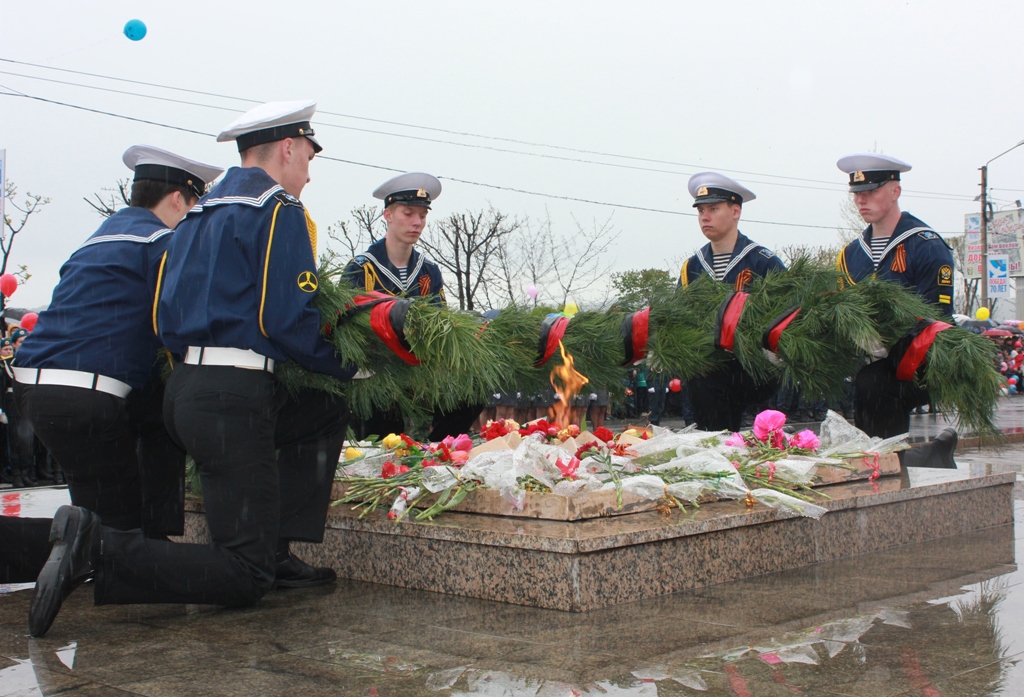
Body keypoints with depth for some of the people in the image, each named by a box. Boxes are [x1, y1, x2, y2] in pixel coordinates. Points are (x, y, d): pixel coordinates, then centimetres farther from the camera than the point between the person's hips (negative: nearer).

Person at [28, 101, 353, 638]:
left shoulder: (201, 212, 20)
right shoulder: (278, 210, -4)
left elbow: (166, 317, 20)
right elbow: (288, 321, -12)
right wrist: (349, 367, 1)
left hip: (183, 388, 9)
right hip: (233, 397, -9)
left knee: (327, 414, 27)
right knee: (245, 580, -4)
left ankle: (276, 553, 19)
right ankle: (101, 549, -18)